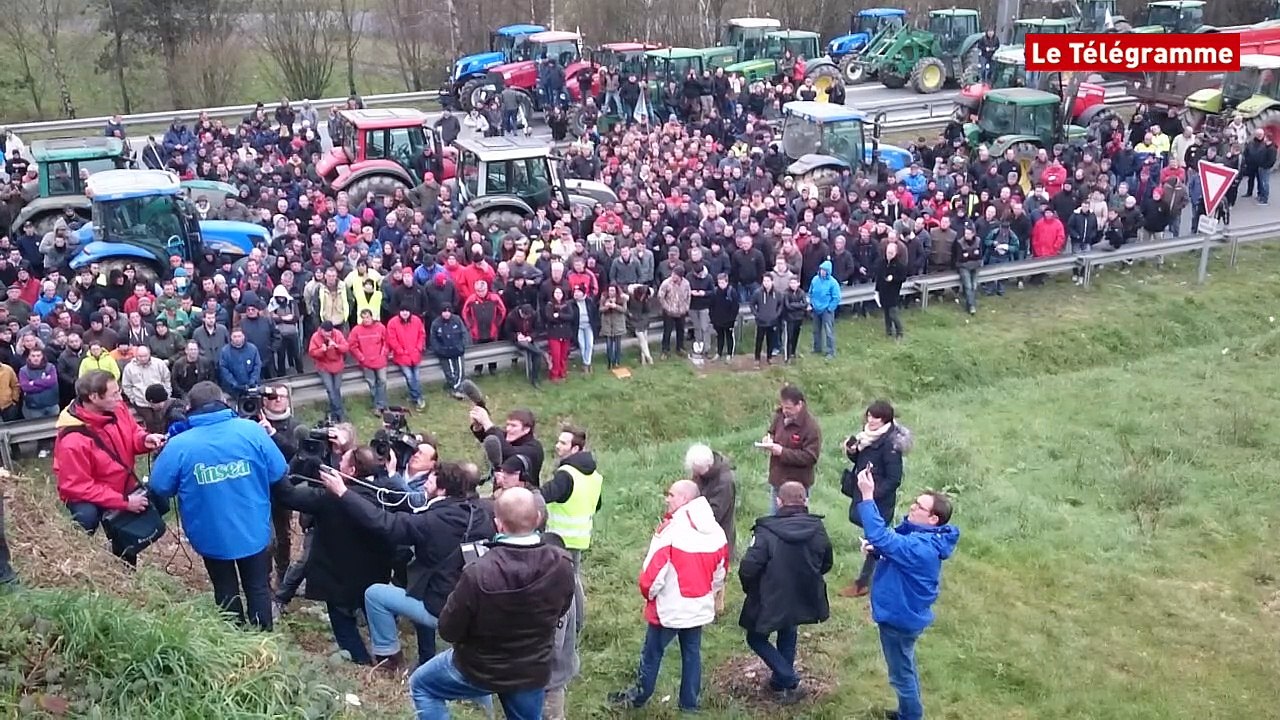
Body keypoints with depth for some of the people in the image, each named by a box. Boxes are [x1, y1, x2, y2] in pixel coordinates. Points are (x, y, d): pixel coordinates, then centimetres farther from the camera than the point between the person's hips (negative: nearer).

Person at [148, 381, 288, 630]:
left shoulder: (179, 445, -18)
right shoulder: (251, 430, -15)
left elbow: (160, 488, -9)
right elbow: (279, 473, -8)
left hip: (212, 536, 0)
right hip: (253, 531, 0)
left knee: (226, 593, 23)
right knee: (258, 588, 21)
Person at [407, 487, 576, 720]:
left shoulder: (478, 572, -33)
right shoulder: (562, 564, -21)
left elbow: (448, 630, -19)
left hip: (479, 669, -3)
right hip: (533, 672, 3)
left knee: (421, 685, 24)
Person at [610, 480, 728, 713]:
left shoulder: (671, 529, -21)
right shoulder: (716, 531, 1)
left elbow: (654, 570, -19)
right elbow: (720, 572, 10)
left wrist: (649, 593, -1)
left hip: (669, 607, -5)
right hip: (701, 607, 6)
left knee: (652, 652, 11)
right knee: (692, 653, 15)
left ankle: (639, 696, 26)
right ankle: (689, 703, 22)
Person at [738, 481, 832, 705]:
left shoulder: (766, 531, -23)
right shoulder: (818, 529, -8)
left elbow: (747, 569, -25)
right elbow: (826, 564, 7)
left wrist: (751, 589, -3)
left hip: (771, 601, -5)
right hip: (803, 600, 5)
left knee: (756, 638, 19)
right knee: (788, 632, 32)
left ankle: (789, 681, 8)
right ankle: (783, 680, 39)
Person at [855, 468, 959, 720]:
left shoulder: (921, 548, -34)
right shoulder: (922, 538, -2)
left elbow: (881, 536, -43)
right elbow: (893, 548, 12)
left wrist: (867, 497, -41)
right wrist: (874, 549, -11)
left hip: (900, 616, -10)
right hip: (903, 612, 10)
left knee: (901, 673, 11)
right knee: (906, 668, 27)